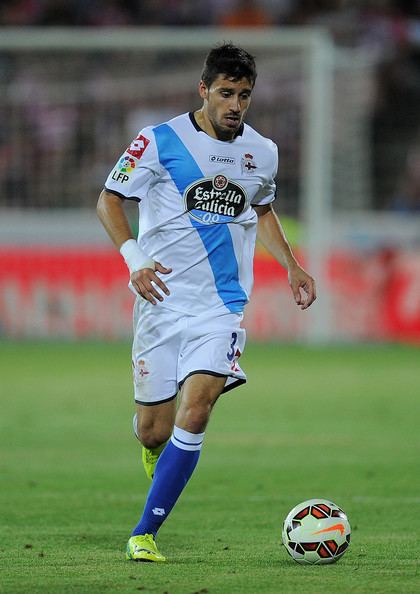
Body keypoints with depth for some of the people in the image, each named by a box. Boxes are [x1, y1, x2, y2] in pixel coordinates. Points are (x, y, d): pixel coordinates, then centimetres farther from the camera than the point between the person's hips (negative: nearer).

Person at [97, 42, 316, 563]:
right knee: (153, 429, 1)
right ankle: (156, 455, 41)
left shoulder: (262, 152, 7)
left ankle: (145, 532, -11)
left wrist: (291, 266, 16)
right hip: (161, 300, -1)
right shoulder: (159, 141, -5)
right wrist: (134, 259, -15)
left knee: (194, 410, -19)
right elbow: (109, 200, 0)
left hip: (221, 304, 2)